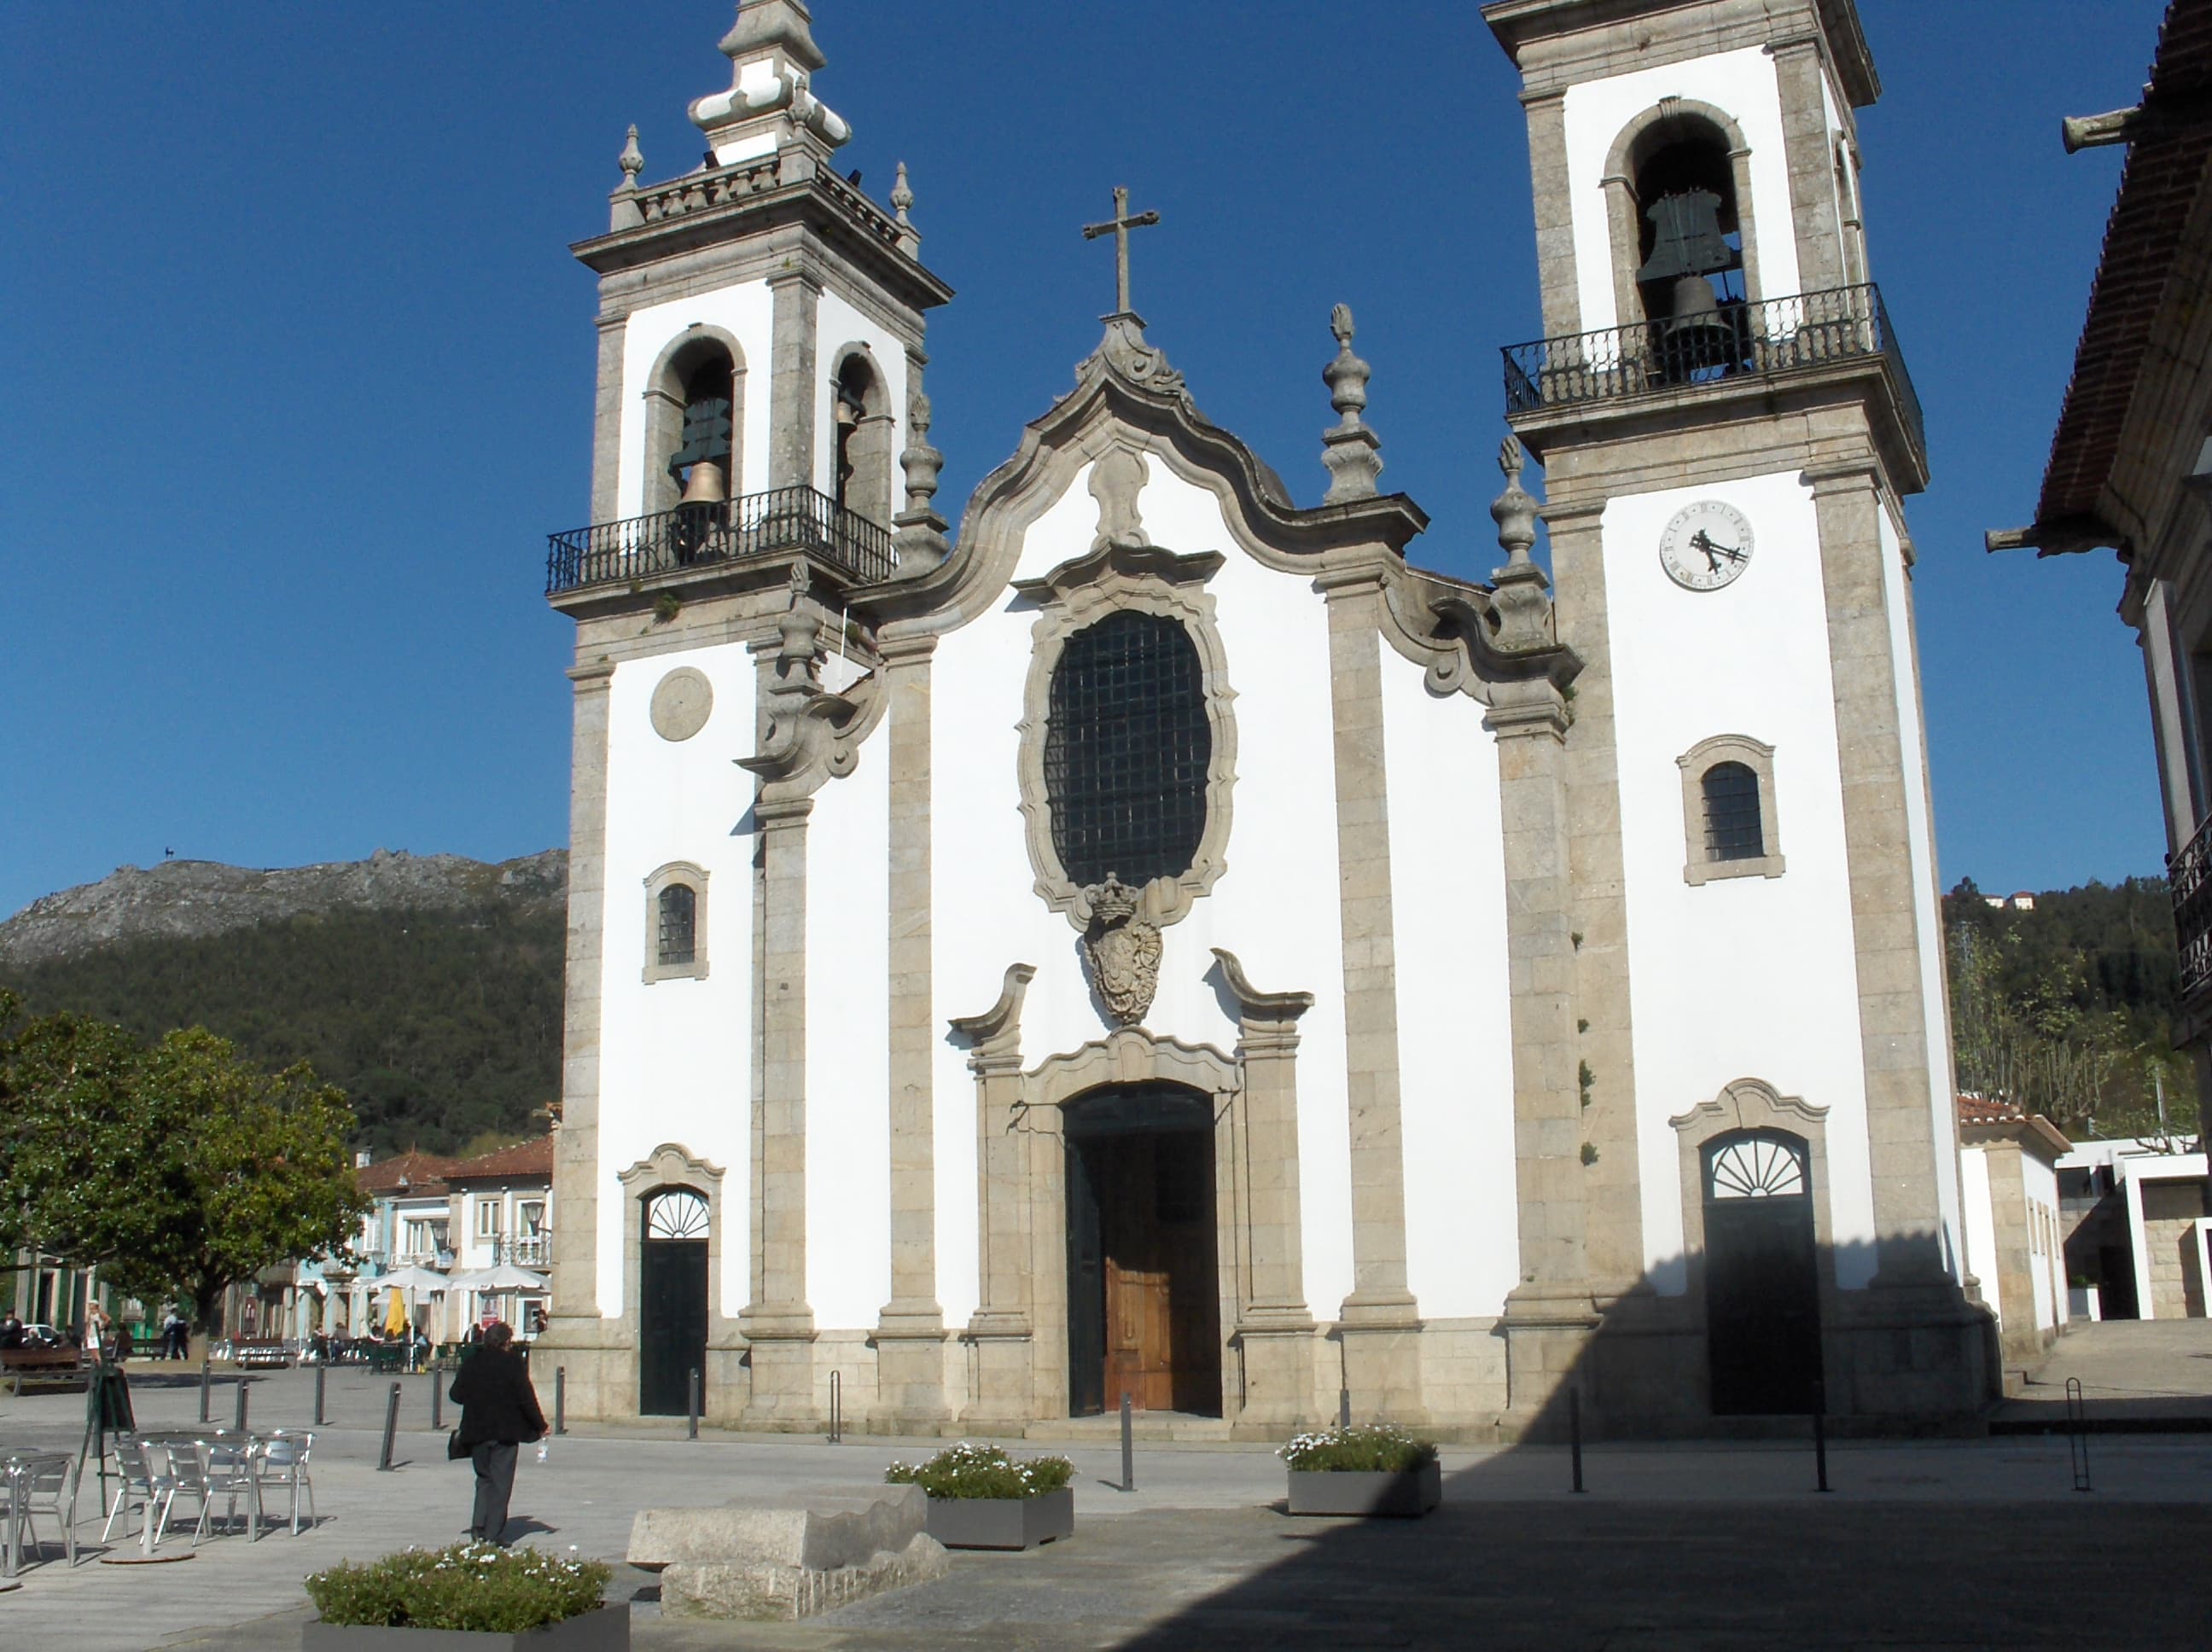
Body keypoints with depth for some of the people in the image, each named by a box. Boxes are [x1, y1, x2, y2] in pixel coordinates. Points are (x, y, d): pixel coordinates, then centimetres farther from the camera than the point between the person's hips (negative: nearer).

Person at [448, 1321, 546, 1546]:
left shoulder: (471, 1363, 3)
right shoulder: (513, 1363, -10)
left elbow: (456, 1395, 8)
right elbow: (526, 1398, -10)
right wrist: (540, 1425, 0)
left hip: (477, 1432, 4)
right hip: (505, 1432, -4)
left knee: (484, 1479, 17)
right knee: (501, 1483, 3)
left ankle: (479, 1527, 4)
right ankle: (494, 1534, 1)